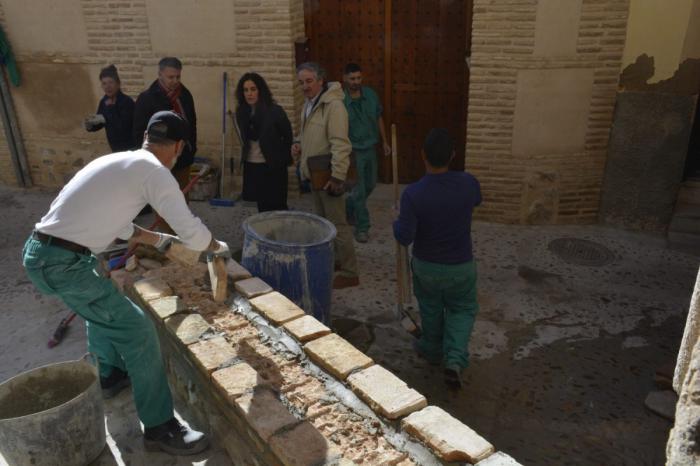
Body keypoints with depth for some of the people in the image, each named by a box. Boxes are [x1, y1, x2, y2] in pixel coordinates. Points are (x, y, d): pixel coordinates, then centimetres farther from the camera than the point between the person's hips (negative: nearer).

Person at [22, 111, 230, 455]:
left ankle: (112, 375, 51)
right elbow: (192, 233, -8)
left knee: (102, 307, 32)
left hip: (39, 251, 10)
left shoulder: (116, 162, 17)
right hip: (63, 262, -10)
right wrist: (218, 247, 13)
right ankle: (160, 428, 7)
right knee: (138, 330, -3)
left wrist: (160, 240, 37)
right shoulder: (154, 172, -10)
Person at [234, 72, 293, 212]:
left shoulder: (275, 111, -14)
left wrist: (284, 159, -1)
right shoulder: (241, 112, 0)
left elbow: (288, 136, -6)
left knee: (277, 207, -1)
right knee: (262, 206, 14)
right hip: (251, 166, 5)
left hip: (273, 167, -5)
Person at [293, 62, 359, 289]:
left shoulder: (333, 105, -17)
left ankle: (349, 273, 4)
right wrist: (300, 147, 5)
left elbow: (340, 144, -23)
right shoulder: (309, 104, 12)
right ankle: (333, 259, 33)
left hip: (328, 175, -9)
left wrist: (337, 176, -26)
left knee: (337, 224, -5)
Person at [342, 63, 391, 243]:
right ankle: (362, 227, 13)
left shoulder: (371, 94, -1)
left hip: (370, 148, 6)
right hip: (353, 151, -6)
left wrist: (384, 141, 11)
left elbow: (378, 118, 10)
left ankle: (349, 207, 43)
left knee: (370, 184, 19)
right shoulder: (341, 100, -16)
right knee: (360, 190, -1)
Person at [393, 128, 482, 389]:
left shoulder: (413, 194, -25)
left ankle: (433, 351, 45)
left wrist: (399, 220, -1)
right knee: (463, 310, 23)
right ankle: (455, 361, 8)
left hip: (425, 267, 0)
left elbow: (404, 237, -21)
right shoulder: (468, 183, -17)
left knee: (430, 310, 25)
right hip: (461, 267, 1)